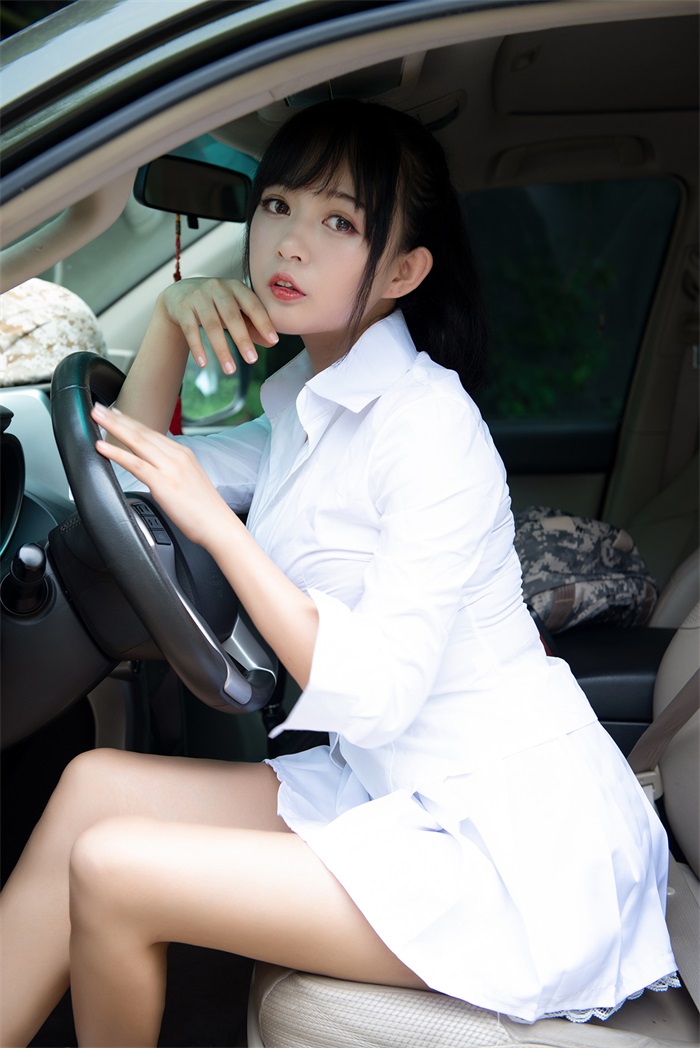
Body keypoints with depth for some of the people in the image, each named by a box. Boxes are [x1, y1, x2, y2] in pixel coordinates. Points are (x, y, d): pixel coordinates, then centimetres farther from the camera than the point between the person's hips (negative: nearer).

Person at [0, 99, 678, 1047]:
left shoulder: (429, 426, -18)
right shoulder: (304, 406, 10)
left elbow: (375, 696, -22)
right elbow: (127, 483, 18)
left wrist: (217, 523, -23)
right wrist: (169, 320, 4)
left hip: (511, 837, -9)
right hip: (397, 796, 9)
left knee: (108, 870, -14)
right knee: (95, 785, -3)